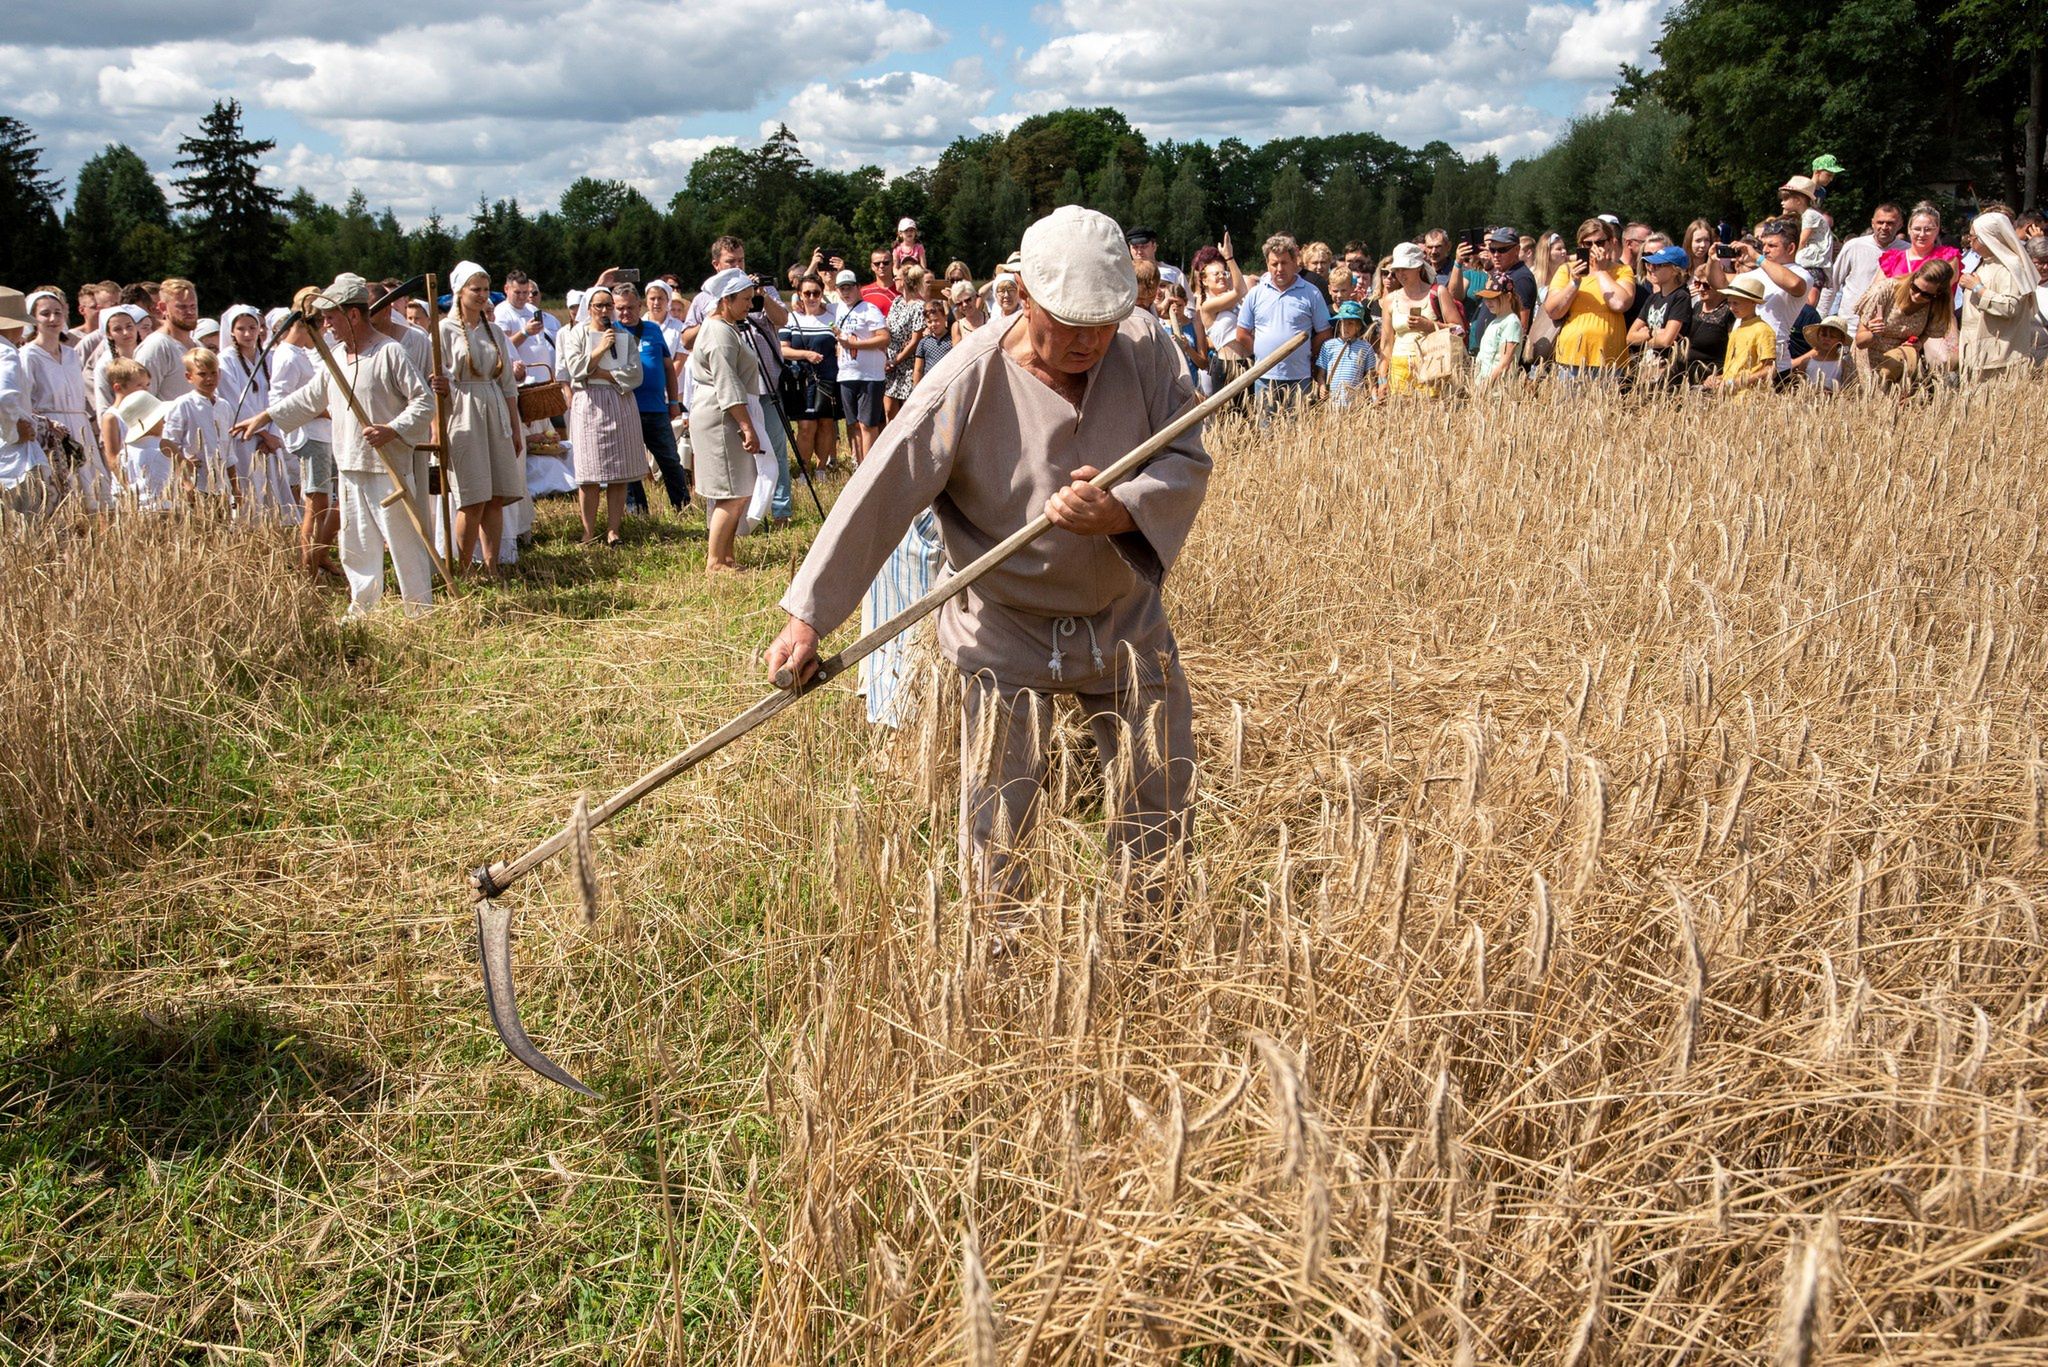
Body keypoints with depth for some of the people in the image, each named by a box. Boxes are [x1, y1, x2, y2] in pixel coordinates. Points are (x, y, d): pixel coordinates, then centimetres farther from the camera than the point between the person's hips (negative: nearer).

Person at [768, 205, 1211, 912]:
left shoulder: (1145, 351, -11)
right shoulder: (970, 381, -21)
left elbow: (1189, 462, -9)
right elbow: (878, 493, -21)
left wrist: (1122, 511, -32)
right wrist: (806, 616, -24)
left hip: (1127, 615, 4)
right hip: (1008, 630, -3)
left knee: (1163, 799, 14)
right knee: (997, 827, 1)